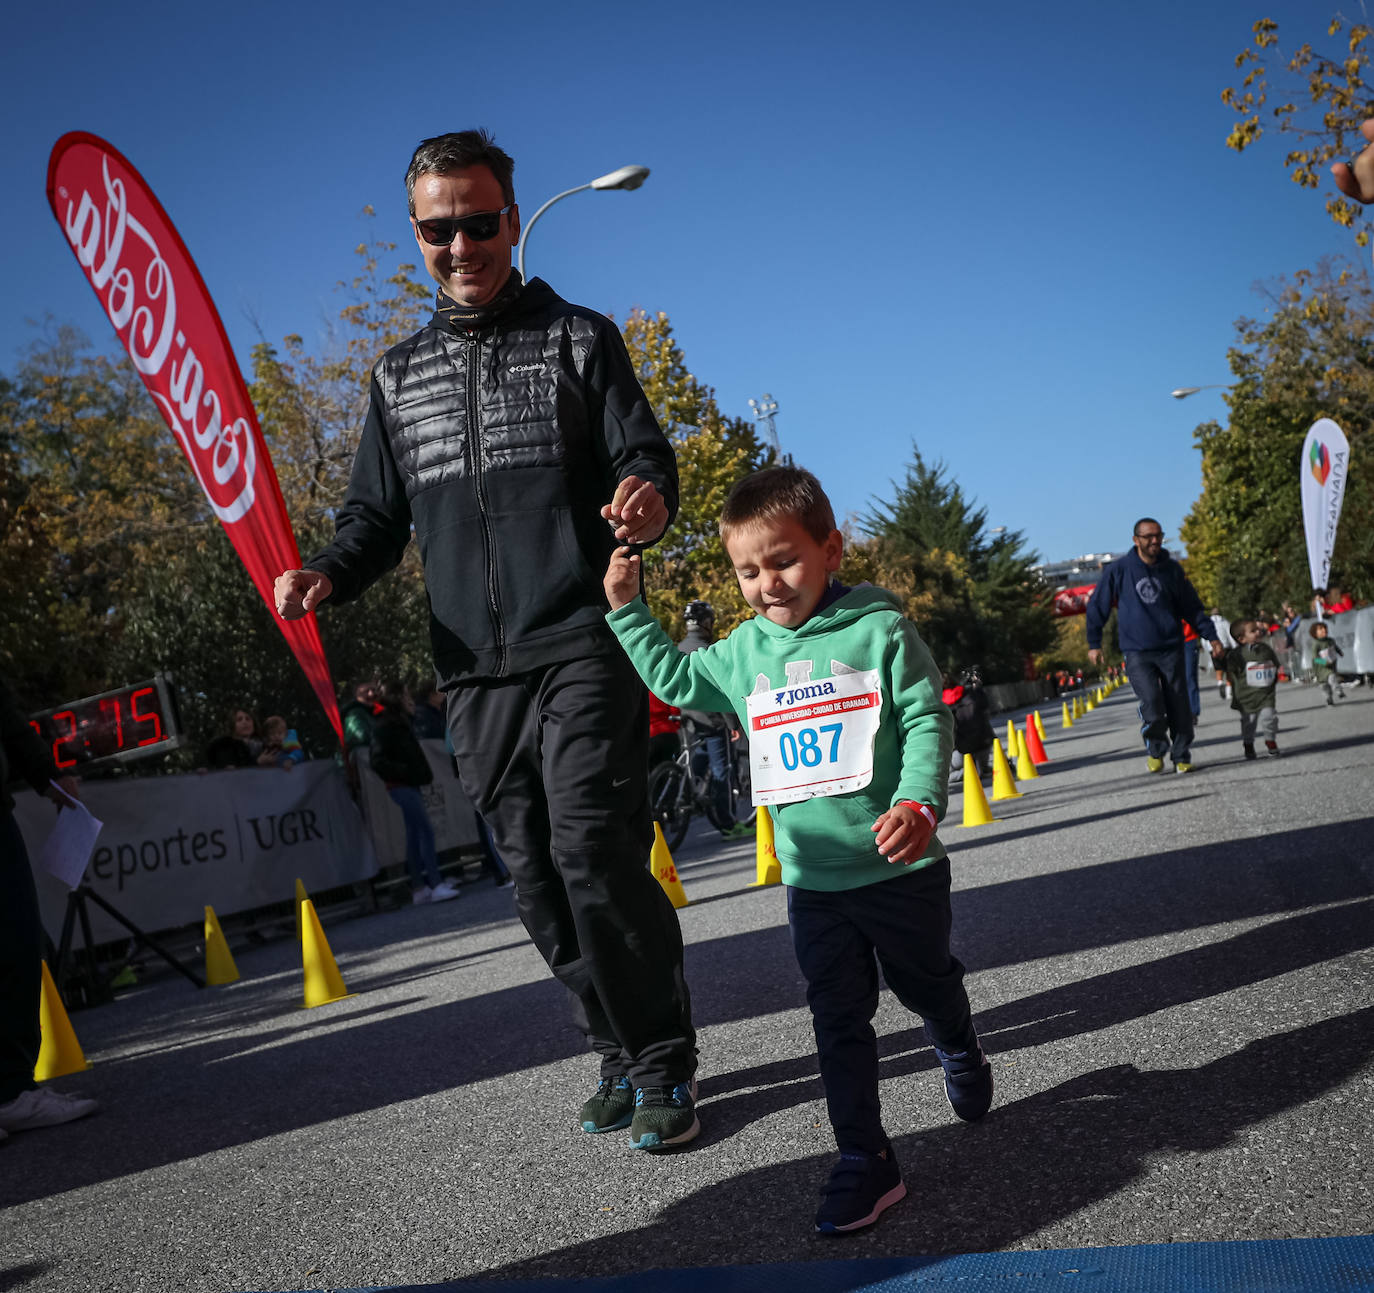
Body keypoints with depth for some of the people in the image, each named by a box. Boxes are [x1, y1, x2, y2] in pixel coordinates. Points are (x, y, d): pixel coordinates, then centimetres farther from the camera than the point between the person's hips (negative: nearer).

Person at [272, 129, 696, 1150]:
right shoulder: (400, 374, 17)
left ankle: (666, 1063, 3)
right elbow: (378, 514, 18)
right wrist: (329, 575, -4)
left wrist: (645, 499, -26)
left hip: (583, 650, -4)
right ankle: (623, 1052, 22)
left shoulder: (580, 338, 7)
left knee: (594, 853, -13)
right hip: (477, 673, 5)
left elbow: (645, 459, 0)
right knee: (537, 878, 6)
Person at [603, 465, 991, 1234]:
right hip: (812, 879, 3)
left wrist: (920, 801, -27)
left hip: (901, 867, -3)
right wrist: (626, 609, 11)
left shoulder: (879, 628, -10)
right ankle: (866, 1162, 13)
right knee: (839, 1020, 4)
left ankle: (962, 1054, 51)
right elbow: (675, 680, 18)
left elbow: (928, 720, -12)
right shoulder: (744, 652, 4)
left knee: (927, 984, 19)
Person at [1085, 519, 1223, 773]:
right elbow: (1097, 607, 7)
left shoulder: (1172, 569, 6)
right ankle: (1155, 749, 8)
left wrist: (1211, 636, 8)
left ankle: (1181, 756, 17)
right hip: (1137, 653, -2)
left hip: (1171, 649, 2)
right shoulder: (1118, 570, -1)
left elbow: (1192, 607, 14)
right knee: (1151, 703, -17)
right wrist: (1094, 643, 7)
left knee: (1178, 707, 1)